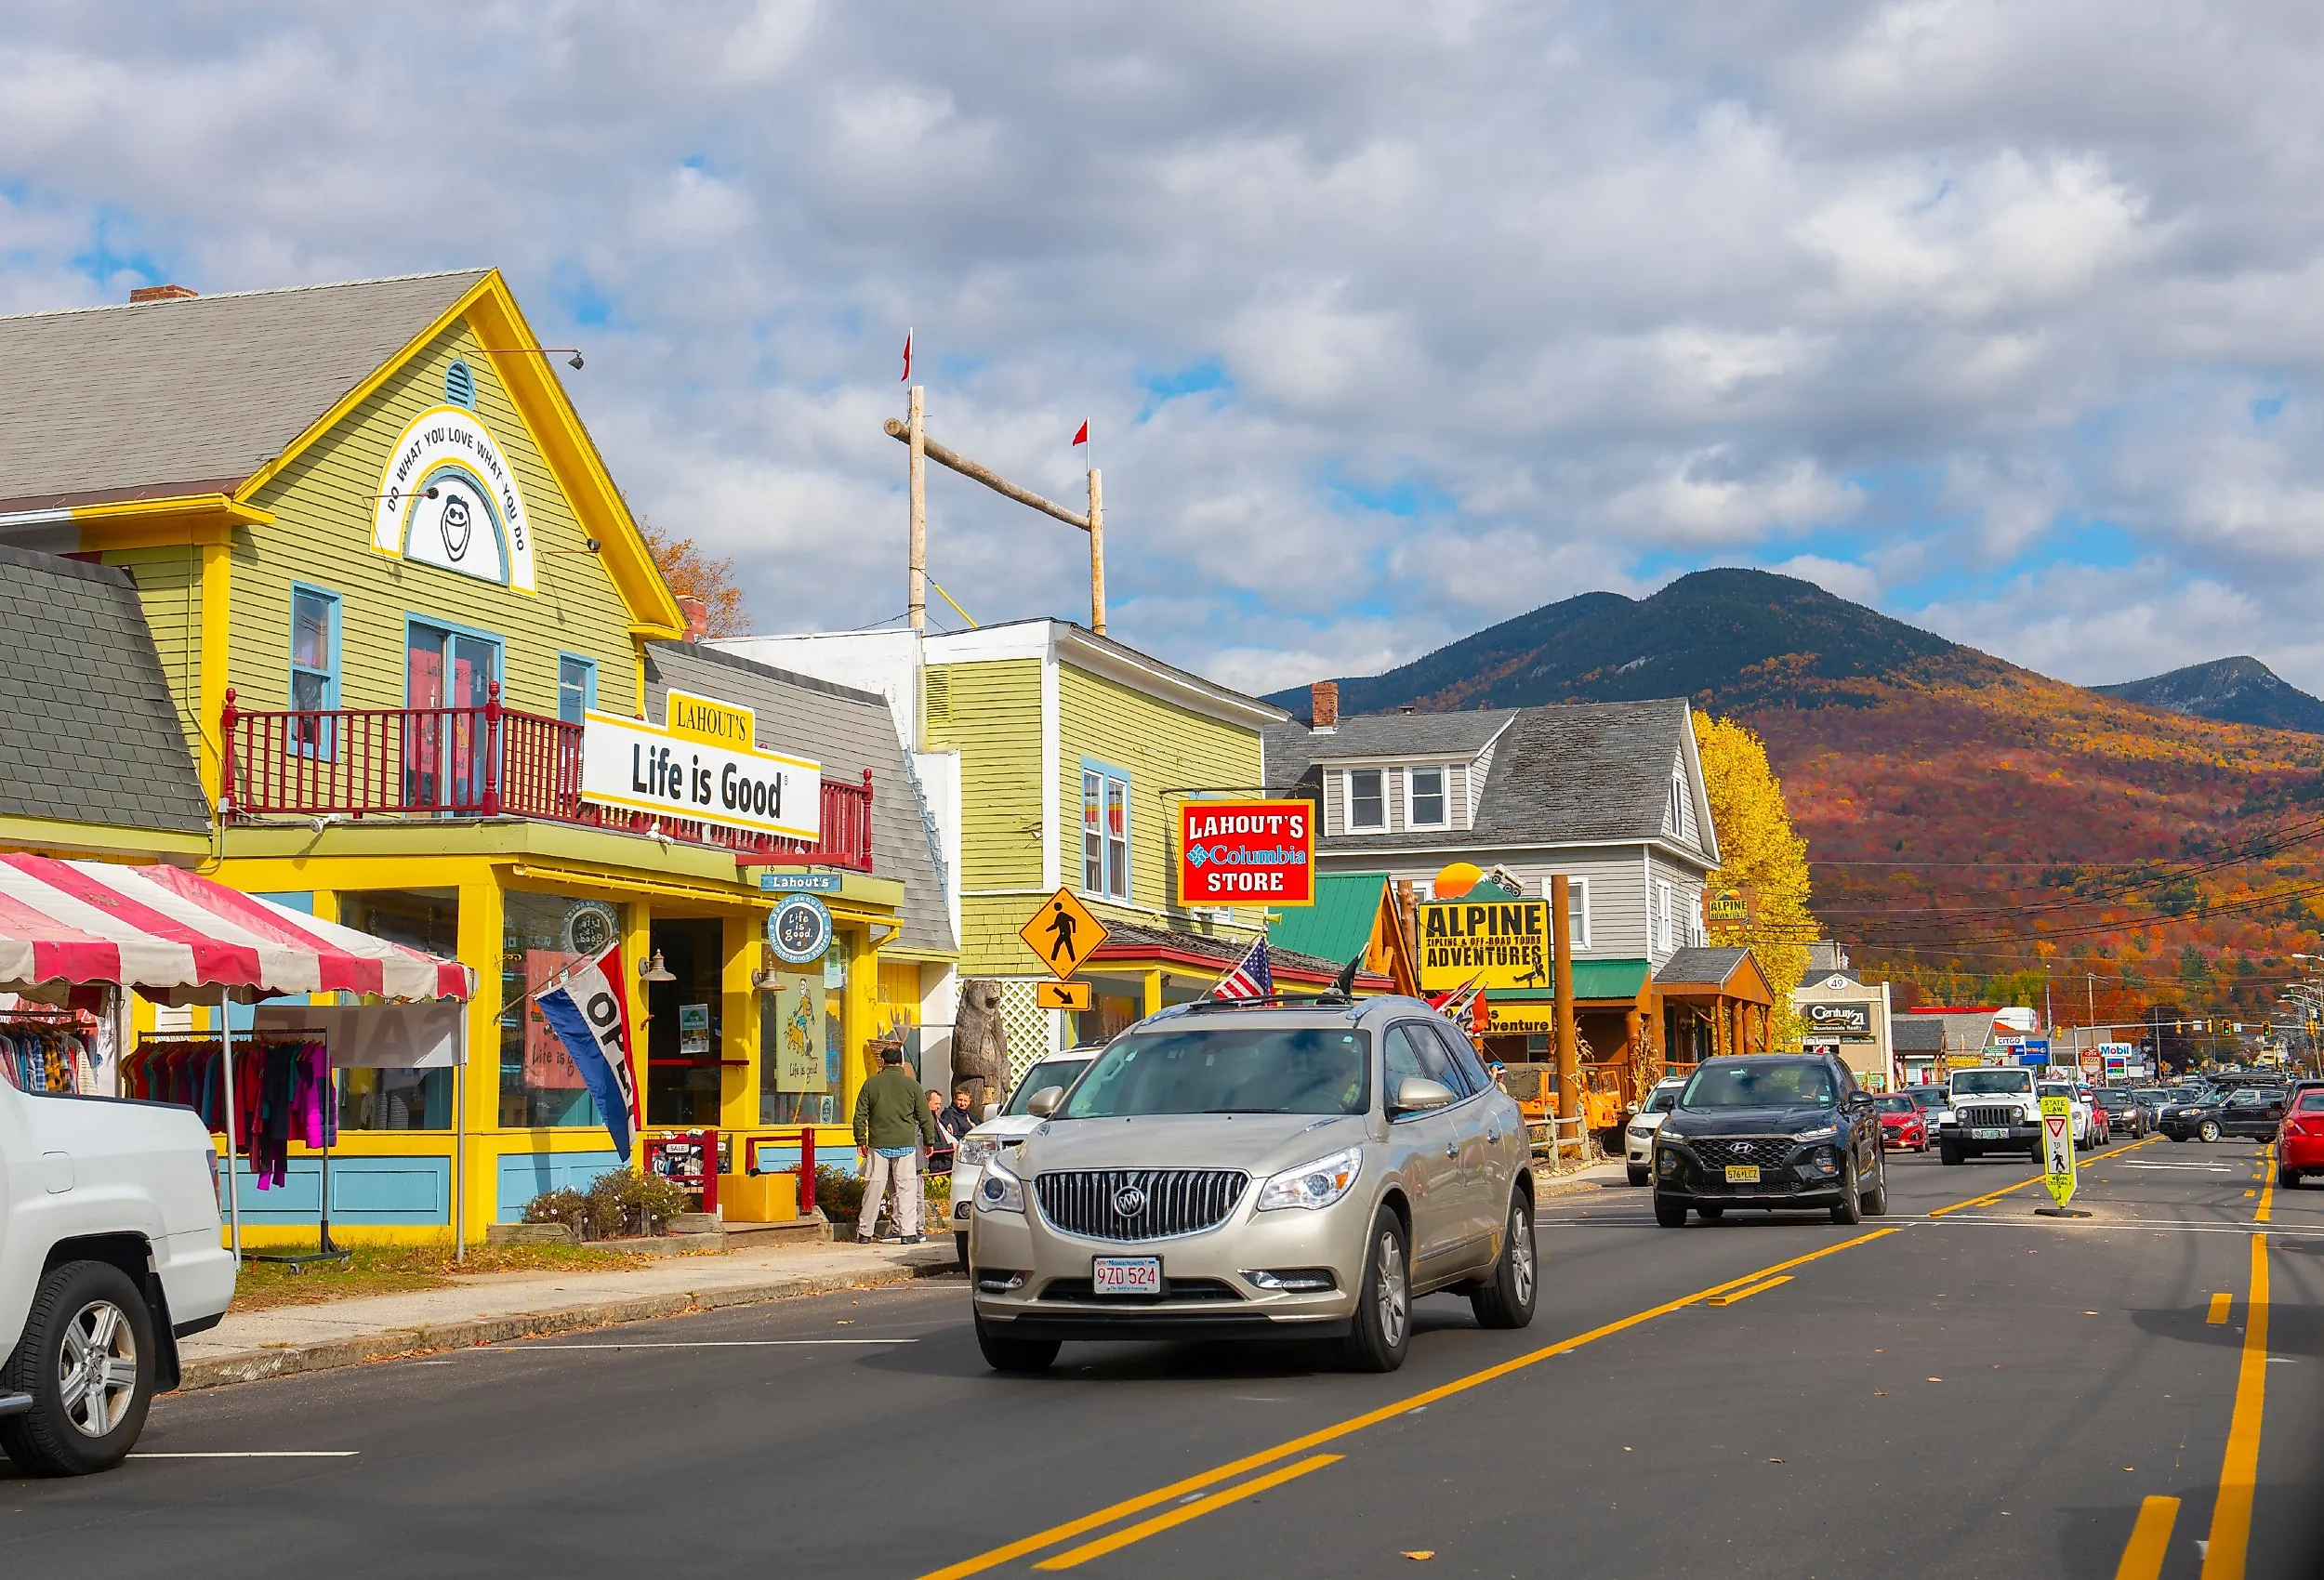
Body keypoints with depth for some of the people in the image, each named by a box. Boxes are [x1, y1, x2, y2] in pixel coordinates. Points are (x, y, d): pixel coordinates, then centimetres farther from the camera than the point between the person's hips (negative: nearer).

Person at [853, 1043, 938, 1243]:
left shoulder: (871, 1084, 3)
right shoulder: (912, 1085, 1)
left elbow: (860, 1115, 5)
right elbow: (925, 1117, 4)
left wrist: (860, 1141, 13)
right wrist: (929, 1141, 14)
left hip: (878, 1144, 1)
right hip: (906, 1144, -1)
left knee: (873, 1188, 5)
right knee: (907, 1188, 2)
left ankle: (864, 1232, 11)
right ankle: (908, 1232, -2)